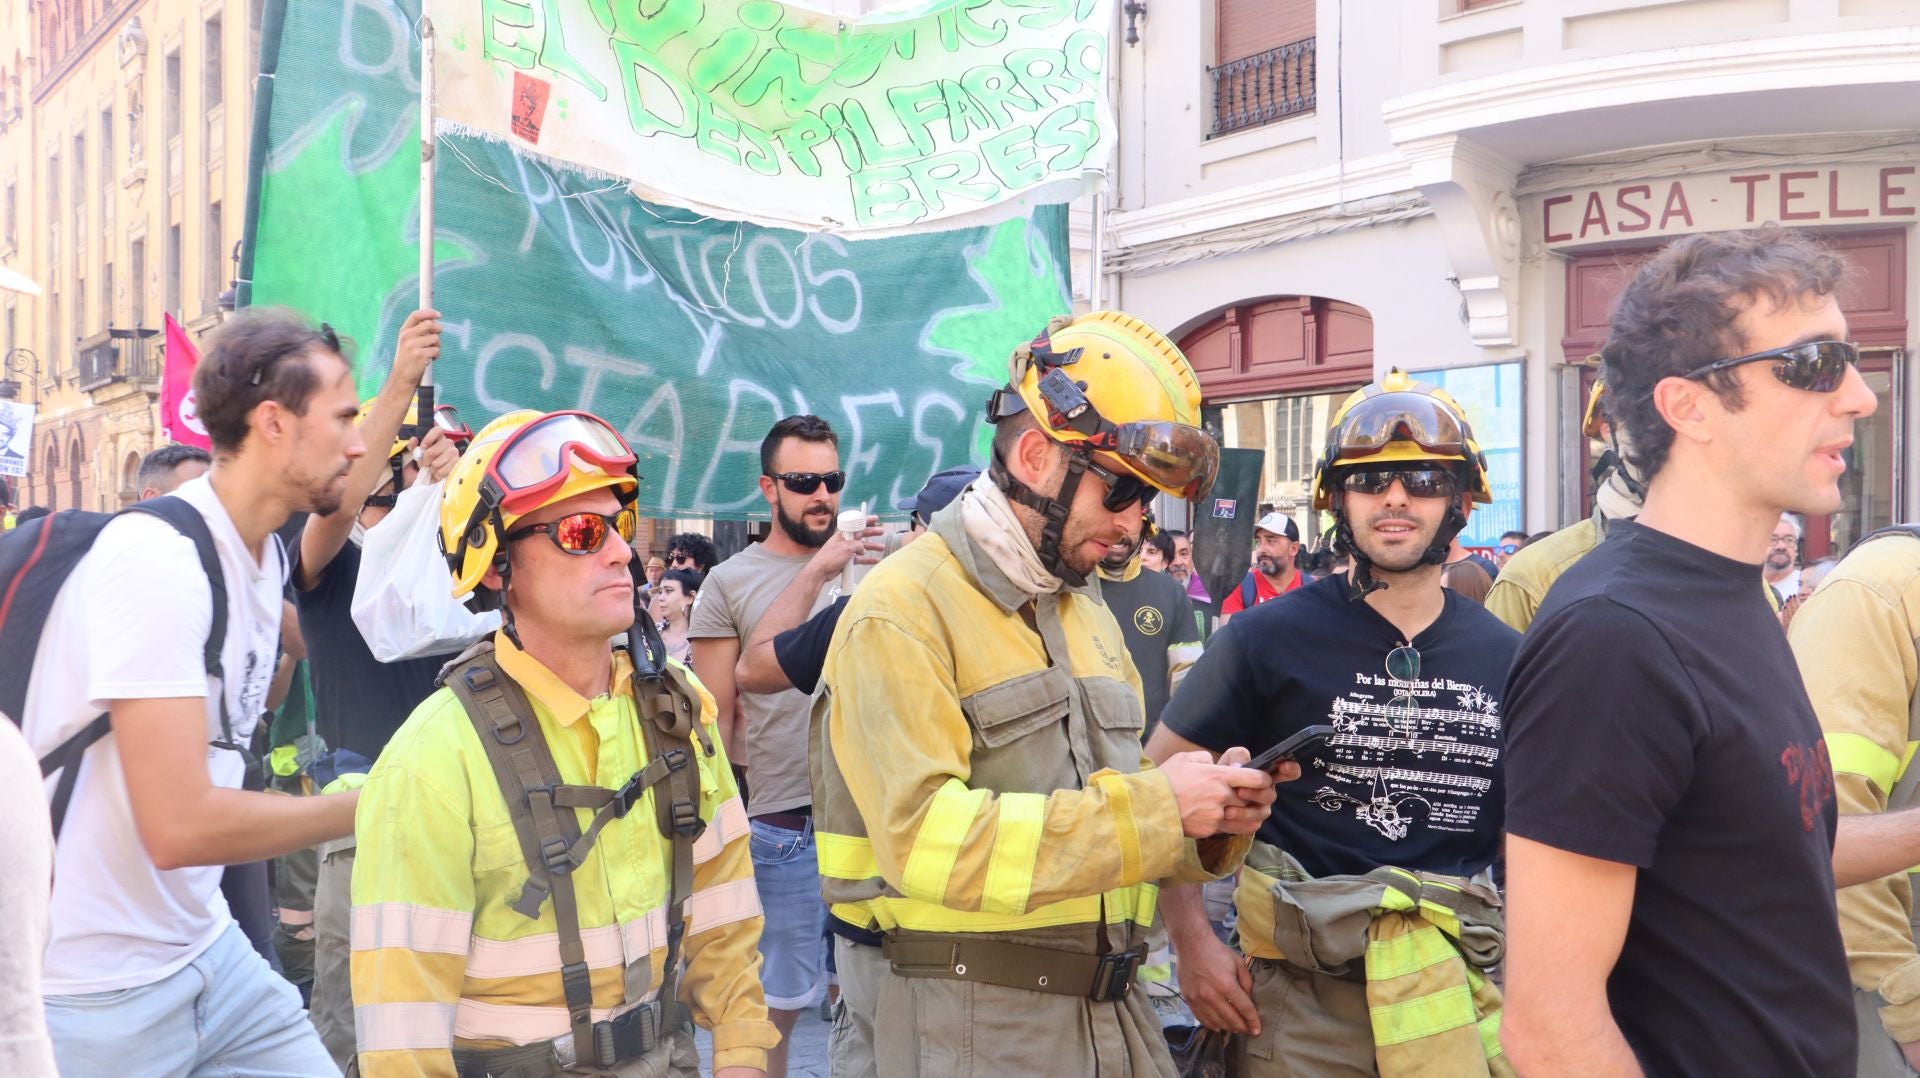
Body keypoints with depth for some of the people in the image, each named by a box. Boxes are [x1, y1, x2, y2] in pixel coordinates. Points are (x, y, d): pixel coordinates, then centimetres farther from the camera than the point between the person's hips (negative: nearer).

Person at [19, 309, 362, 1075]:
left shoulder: (266, 558, 6)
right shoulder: (156, 557, -20)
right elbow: (180, 825, -24)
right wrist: (363, 809, -15)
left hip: (206, 950, 7)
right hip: (94, 995, -7)